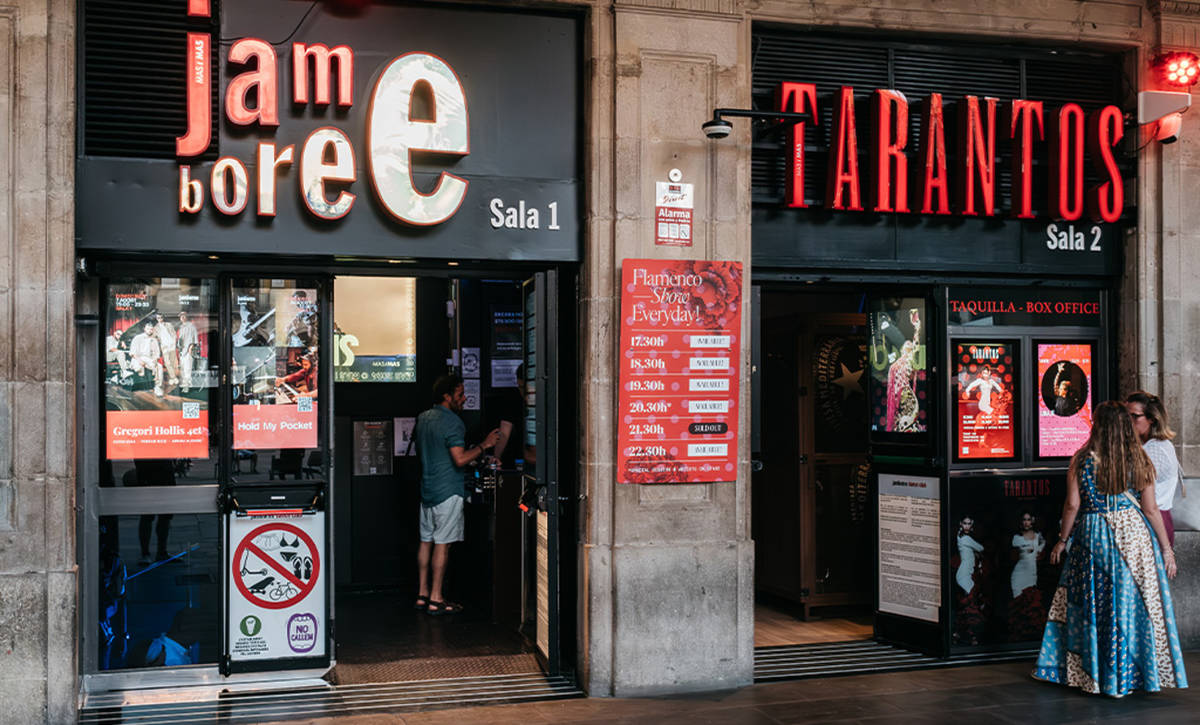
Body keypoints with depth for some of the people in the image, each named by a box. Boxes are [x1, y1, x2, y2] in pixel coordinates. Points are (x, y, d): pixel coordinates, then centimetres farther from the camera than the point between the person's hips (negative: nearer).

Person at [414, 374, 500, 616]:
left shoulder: (423, 418, 11)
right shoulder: (452, 422, -16)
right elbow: (460, 459, -22)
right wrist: (483, 445, -12)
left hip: (427, 488, 8)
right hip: (448, 491, -8)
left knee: (426, 541, 12)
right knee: (442, 544, -4)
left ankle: (422, 594, 17)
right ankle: (435, 599, -1)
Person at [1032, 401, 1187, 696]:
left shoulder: (1082, 460, -7)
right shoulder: (1139, 461, -3)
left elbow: (1072, 505, -6)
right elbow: (1151, 510, -1)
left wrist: (1063, 539, 7)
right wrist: (1166, 548, 8)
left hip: (1093, 537, -1)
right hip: (1134, 534, 1)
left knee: (1094, 606, 9)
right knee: (1136, 603, 8)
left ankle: (1095, 672, 18)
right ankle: (1143, 671, 15)